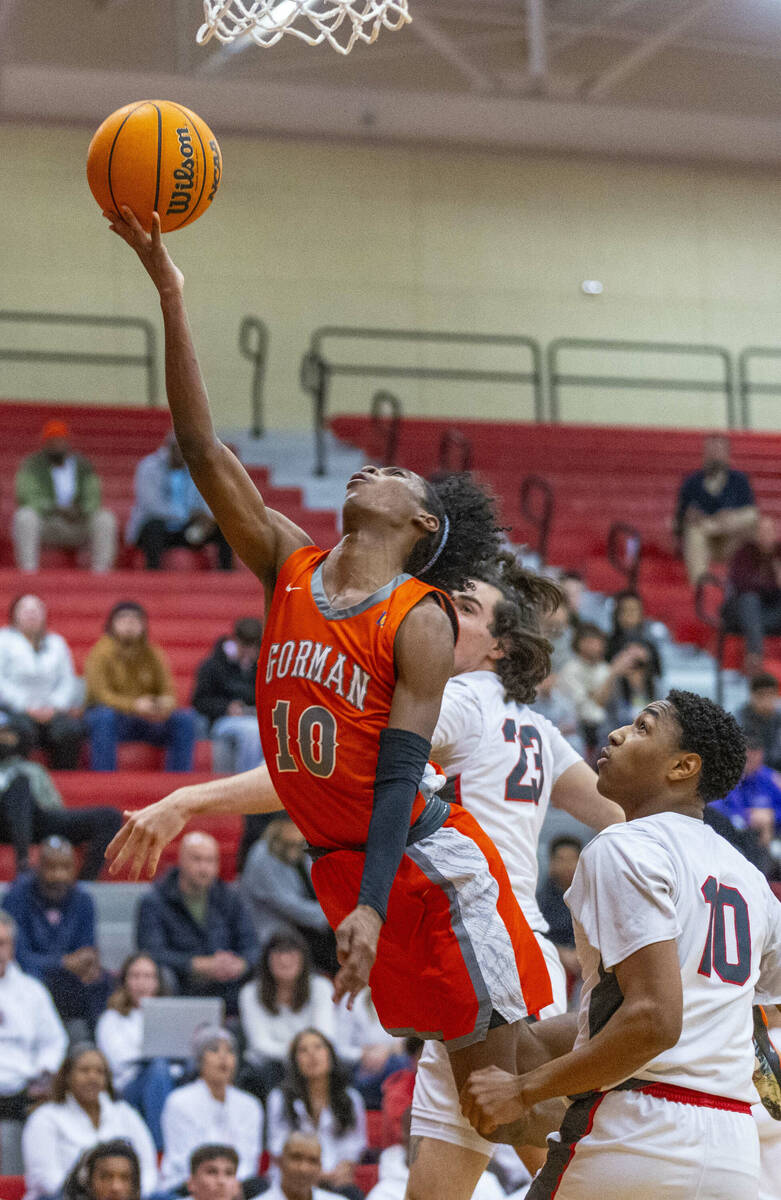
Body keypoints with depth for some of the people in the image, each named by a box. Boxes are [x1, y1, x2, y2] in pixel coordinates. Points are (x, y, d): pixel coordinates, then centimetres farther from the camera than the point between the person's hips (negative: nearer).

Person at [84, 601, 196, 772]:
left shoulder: (153, 655, 8)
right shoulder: (101, 653, -6)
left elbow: (168, 692, 3)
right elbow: (101, 695, -18)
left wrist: (165, 704, -24)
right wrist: (134, 705, -35)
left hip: (148, 721, 4)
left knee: (185, 718, -19)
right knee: (104, 716, -38)